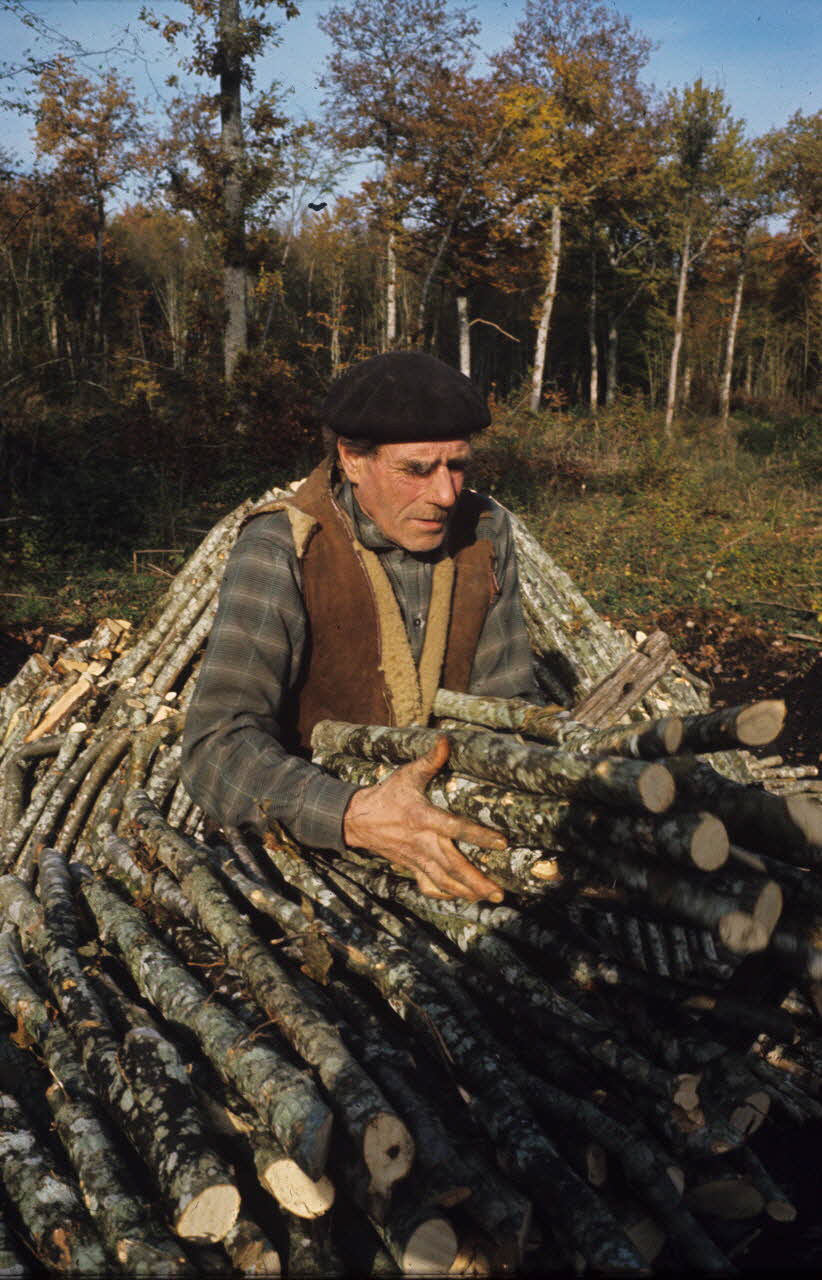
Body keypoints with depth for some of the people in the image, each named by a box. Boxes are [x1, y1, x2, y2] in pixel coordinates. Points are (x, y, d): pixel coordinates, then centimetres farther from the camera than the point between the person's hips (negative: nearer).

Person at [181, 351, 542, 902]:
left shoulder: (485, 531, -3)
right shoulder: (280, 552, -19)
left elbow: (509, 700, 0)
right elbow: (219, 745, -29)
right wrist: (357, 816, -46)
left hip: (445, 811, 3)